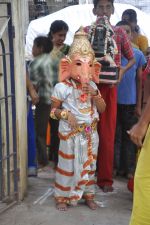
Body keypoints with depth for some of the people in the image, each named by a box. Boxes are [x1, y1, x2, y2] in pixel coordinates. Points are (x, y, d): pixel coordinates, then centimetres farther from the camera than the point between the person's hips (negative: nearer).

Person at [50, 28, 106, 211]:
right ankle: (62, 197, 15)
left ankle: (88, 195, 26)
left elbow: (102, 109, 3)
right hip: (70, 133, -5)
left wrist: (94, 94, -12)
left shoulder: (92, 86, 4)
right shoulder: (62, 87, -11)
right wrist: (66, 114, -22)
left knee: (89, 164, 12)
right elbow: (53, 110, -4)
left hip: (90, 133, 5)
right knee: (67, 164, 2)